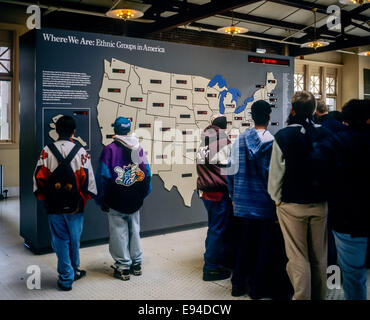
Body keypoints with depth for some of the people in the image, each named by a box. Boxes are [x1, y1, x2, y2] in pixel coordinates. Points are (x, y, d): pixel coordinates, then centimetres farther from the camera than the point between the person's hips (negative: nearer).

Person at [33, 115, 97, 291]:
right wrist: (84, 199, 8)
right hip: (75, 207, 0)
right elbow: (88, 180, -6)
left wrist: (45, 200, 11)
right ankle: (74, 271, 33)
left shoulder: (46, 151, -3)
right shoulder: (81, 152, -7)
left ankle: (66, 278, 12)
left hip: (54, 207, 0)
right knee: (74, 240, 15)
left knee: (60, 241, 8)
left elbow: (38, 179, -2)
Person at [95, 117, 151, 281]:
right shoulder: (139, 148, 2)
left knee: (119, 233, 4)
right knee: (134, 231, 16)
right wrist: (142, 195, 16)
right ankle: (136, 265, 26)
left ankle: (123, 267, 11)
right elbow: (147, 173, 6)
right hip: (135, 202, 5)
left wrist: (101, 200, -1)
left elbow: (103, 176, -11)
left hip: (116, 202, -4)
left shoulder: (109, 149, -11)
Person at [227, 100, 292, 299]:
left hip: (242, 205, 4)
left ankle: (238, 285, 26)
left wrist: (233, 196, 13)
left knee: (243, 245, 16)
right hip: (266, 206, -4)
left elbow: (231, 170, 3)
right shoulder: (273, 142, -12)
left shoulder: (239, 140, 0)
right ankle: (258, 288, 20)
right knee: (264, 247, 10)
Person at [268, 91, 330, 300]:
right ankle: (320, 296, 28)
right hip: (321, 204, 4)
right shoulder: (325, 134, -1)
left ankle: (302, 296, 11)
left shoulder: (283, 136, -10)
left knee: (298, 257, 5)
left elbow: (276, 172, -7)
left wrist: (277, 199, 5)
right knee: (319, 257, 16)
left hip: (292, 205, -3)